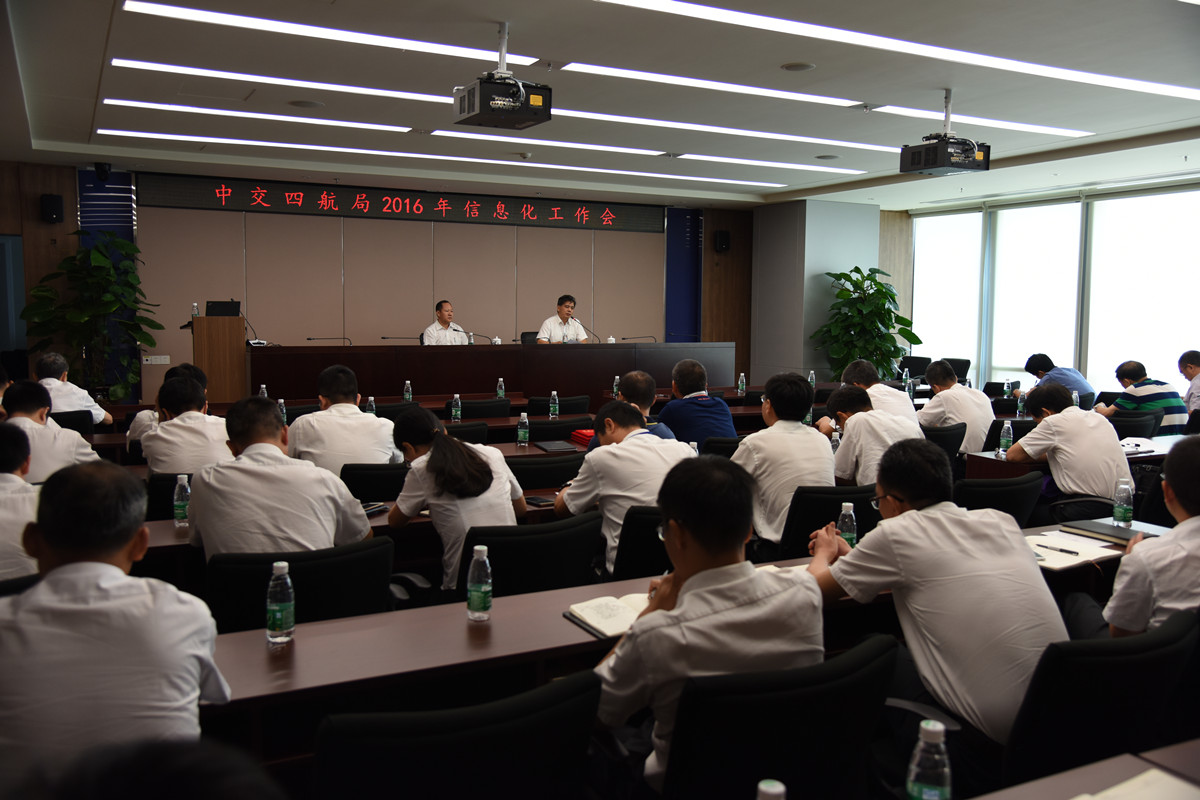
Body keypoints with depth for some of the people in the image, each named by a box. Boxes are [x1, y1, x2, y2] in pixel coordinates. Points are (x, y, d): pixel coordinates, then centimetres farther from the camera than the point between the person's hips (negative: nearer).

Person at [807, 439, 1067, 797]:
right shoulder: (999, 520, 9)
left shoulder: (895, 534, -8)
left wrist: (825, 554, 27)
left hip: (992, 729, -7)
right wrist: (852, 556, 36)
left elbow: (816, 588, 5)